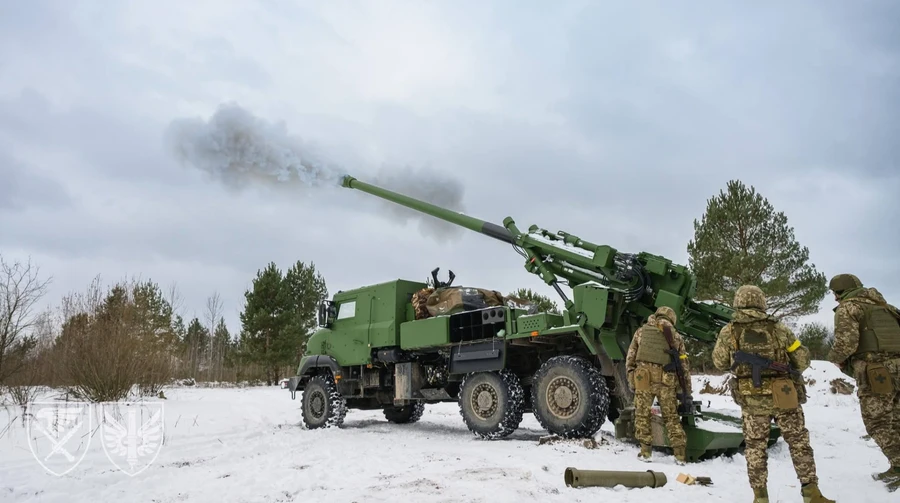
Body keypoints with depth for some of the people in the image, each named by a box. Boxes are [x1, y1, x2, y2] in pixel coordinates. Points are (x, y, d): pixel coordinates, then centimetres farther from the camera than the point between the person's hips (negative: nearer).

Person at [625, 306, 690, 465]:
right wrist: (687, 389, 18)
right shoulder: (676, 336, 14)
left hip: (643, 378, -1)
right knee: (672, 417, 11)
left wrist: (631, 381, 16)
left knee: (642, 414, 9)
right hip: (666, 380, 1)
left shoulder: (641, 331, 14)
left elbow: (630, 358, 11)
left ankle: (645, 451, 7)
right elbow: (684, 365, 14)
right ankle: (680, 455, 11)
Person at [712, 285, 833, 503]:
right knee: (799, 443, 14)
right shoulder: (777, 328, 0)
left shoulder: (729, 331, -2)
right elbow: (802, 360, 6)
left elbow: (720, 363, 9)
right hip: (784, 396, 0)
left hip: (751, 399, 0)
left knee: (756, 447, 12)